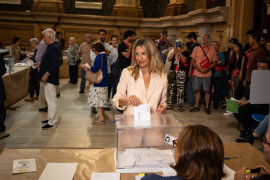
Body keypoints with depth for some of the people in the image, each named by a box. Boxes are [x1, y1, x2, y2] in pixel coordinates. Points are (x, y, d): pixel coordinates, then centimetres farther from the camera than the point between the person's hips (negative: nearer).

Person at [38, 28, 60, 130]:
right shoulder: (50, 47, 14)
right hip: (48, 78, 11)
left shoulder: (53, 48, -18)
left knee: (51, 100, -4)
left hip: (50, 79, -11)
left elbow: (56, 64, -26)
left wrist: (46, 74, -24)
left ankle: (52, 122, 3)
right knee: (50, 99, 17)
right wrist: (40, 64, 17)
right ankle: (51, 118, 28)